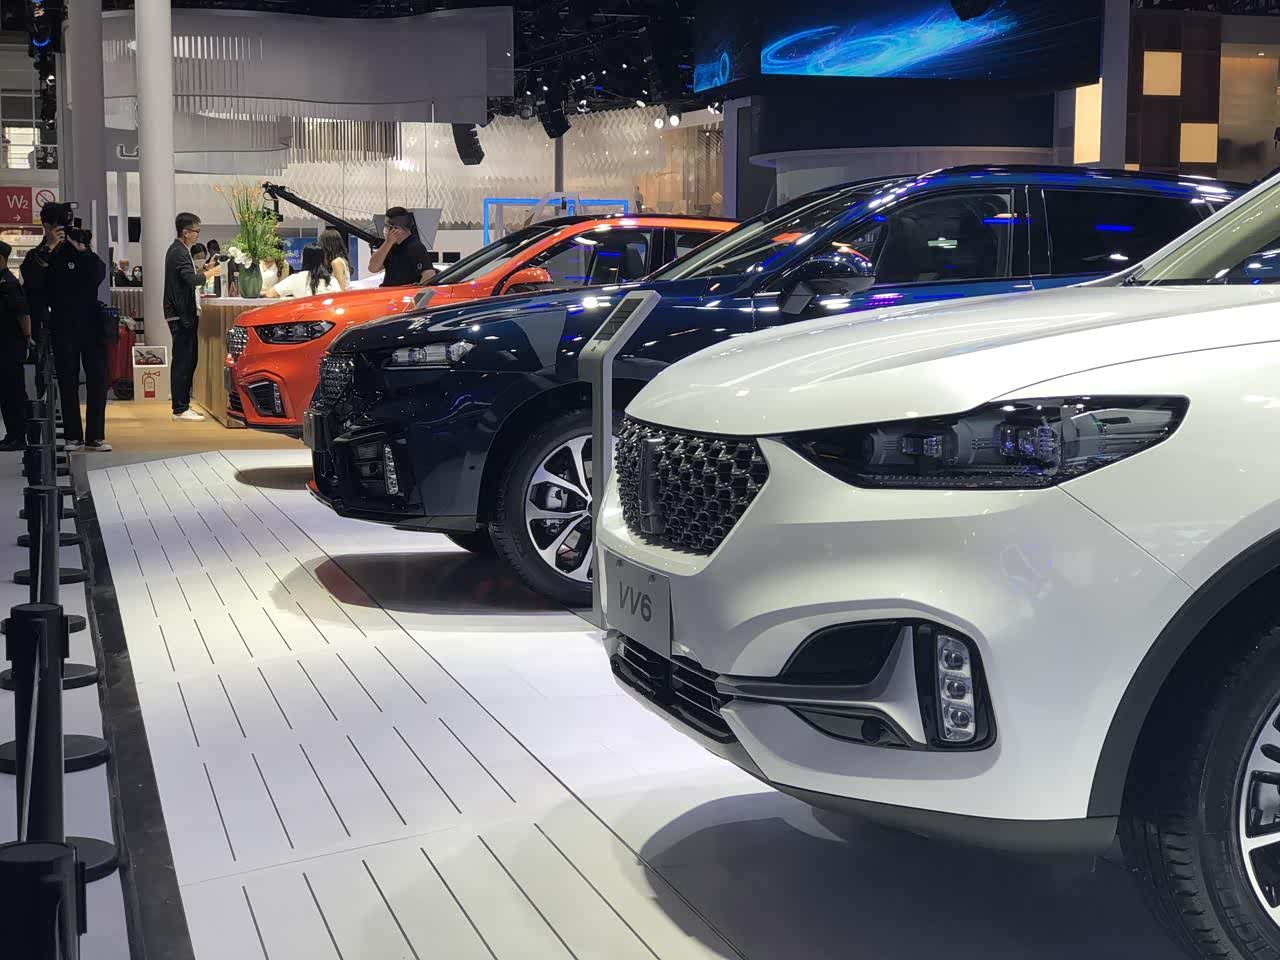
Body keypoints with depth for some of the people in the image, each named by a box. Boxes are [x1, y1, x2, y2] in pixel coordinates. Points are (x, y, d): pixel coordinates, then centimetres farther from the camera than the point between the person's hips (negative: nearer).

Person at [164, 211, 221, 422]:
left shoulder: (179, 250, 18)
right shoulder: (178, 252, -15)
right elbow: (192, 279, -27)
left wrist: (206, 270, 11)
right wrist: (211, 272, -14)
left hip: (182, 314, 11)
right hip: (180, 315, -11)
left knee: (187, 360, 14)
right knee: (182, 361, -8)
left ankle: (182, 406, 19)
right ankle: (180, 409, -7)